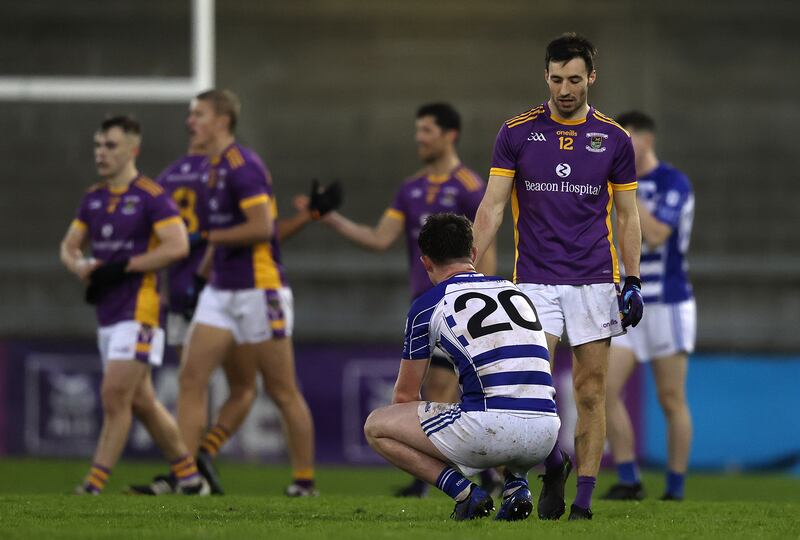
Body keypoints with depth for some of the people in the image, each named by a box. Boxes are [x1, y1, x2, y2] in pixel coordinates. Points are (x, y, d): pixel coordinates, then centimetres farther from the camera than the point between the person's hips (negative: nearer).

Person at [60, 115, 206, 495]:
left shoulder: (151, 197, -10)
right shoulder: (93, 198, 13)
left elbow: (178, 246, -19)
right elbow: (70, 245, 20)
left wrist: (121, 267, -19)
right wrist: (80, 266, -4)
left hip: (138, 312, -8)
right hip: (107, 315, 8)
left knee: (115, 396, -13)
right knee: (141, 402, 11)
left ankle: (95, 484, -12)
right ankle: (189, 475, 21)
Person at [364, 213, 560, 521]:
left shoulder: (427, 305, 7)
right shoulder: (516, 292, 23)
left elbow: (405, 395, 17)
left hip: (490, 428, -5)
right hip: (544, 436, 5)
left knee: (376, 427, 14)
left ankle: (464, 492, 0)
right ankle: (516, 485, 14)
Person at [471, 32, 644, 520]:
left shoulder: (614, 139, 3)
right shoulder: (516, 132, 1)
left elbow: (627, 216, 8)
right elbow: (492, 206, 1)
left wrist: (633, 281, 1)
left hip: (594, 282, 0)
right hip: (535, 281, 0)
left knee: (591, 395, 0)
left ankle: (584, 500, 6)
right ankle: (553, 467, 15)